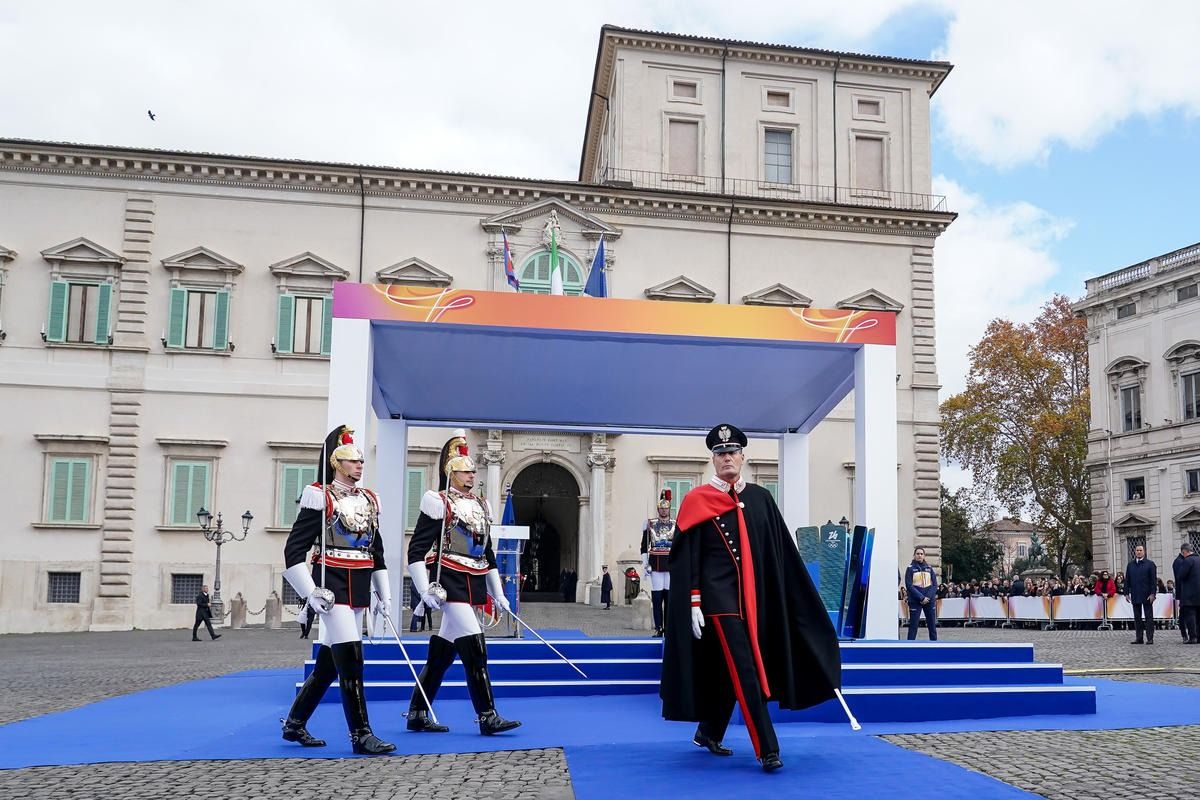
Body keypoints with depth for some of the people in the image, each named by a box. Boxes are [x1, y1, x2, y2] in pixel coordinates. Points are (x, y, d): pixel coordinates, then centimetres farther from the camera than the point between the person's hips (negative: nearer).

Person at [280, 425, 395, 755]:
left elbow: (377, 551, 19)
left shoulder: (369, 500, 14)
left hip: (359, 589, 7)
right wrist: (311, 592, -15)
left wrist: (384, 594, 15)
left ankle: (294, 724, 27)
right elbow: (294, 549, -9)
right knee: (351, 659, -9)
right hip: (333, 586, -7)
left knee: (329, 660, 12)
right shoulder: (320, 497, -6)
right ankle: (361, 735, -3)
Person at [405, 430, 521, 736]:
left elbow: (488, 554, 21)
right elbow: (417, 549, -10)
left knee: (441, 650, 11)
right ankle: (488, 717, -7)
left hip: (472, 585, 7)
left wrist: (498, 594, 17)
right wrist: (426, 589, -18)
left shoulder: (481, 506, 16)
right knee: (474, 647, -12)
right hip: (450, 584, -7)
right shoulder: (438, 502, -6)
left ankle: (417, 715, 20)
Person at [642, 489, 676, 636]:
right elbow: (644, 546, 5)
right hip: (656, 564, 0)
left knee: (670, 596, -1)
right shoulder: (650, 524, 6)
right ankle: (658, 628, 5)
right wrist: (645, 564, -2)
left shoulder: (676, 525, 7)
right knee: (657, 597, 0)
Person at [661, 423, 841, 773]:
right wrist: (693, 605, -11)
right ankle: (768, 749, -7)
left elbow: (782, 554, 11)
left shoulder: (760, 499, 8)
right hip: (719, 596, -5)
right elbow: (687, 558, -5)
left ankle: (708, 732, 32)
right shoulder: (697, 501, -3)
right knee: (745, 670, -11)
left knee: (731, 671, 13)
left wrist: (797, 601, 8)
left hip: (753, 597, 5)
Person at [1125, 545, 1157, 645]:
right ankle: (1138, 638, 9)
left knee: (1149, 617, 1)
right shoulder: (1130, 565, 11)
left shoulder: (1150, 564, 0)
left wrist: (1152, 593, -12)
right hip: (1135, 596, 4)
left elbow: (1154, 580, -4)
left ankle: (1150, 638, 3)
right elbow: (1127, 580, 12)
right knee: (1137, 618, 6)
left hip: (1147, 596, -4)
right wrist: (1127, 593, 5)